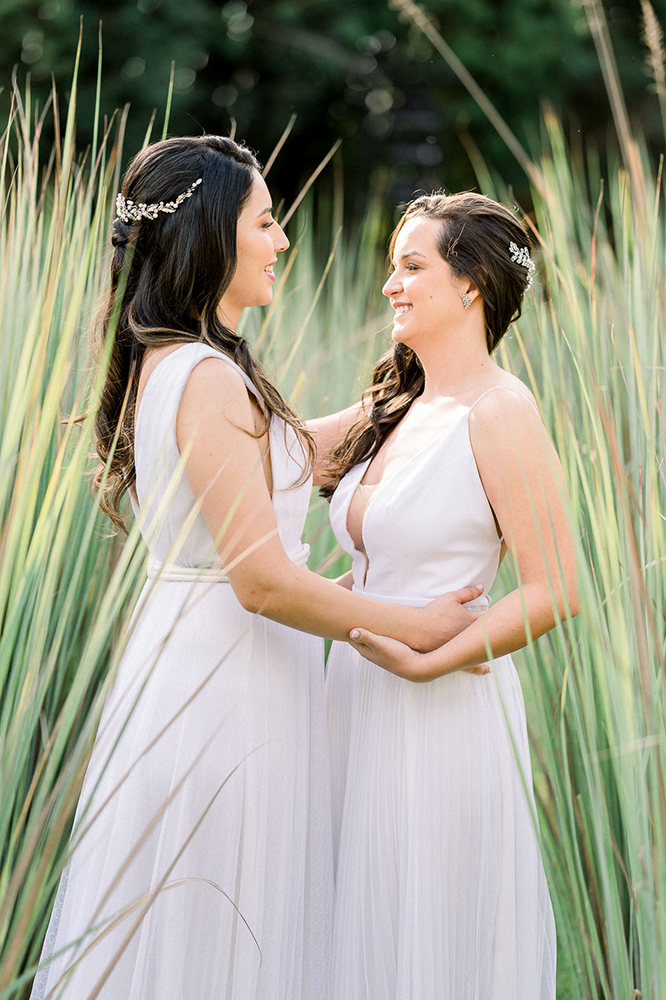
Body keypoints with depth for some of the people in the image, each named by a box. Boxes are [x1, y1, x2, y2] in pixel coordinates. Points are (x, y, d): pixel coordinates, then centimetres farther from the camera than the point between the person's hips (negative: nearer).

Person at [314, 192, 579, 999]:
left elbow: (555, 592, -16)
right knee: (367, 934, 17)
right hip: (358, 700, 8)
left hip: (445, 712, -8)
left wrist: (427, 661, -21)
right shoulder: (394, 412, 11)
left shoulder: (499, 411, -13)